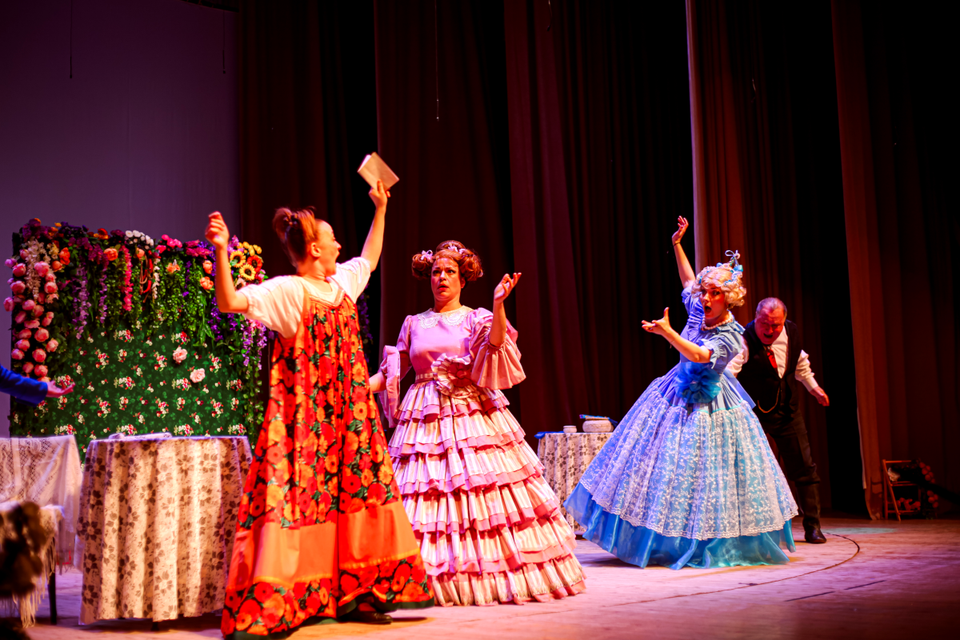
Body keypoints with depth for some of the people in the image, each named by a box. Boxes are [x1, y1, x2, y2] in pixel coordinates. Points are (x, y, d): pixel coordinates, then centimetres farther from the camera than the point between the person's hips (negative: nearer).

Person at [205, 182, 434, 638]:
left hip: (348, 413, 8)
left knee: (353, 493, 8)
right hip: (305, 415, -7)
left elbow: (370, 258, 33)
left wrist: (380, 209, 37)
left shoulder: (342, 281, 13)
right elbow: (229, 302, -21)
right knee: (296, 496, -10)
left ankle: (352, 595, 18)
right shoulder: (286, 291, -9)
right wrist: (220, 252, -32)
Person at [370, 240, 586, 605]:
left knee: (487, 491, -9)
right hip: (425, 420, 2)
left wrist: (498, 305, -24)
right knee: (421, 499, -6)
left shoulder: (477, 318, 8)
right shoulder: (413, 324, 16)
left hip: (473, 415, -2)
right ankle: (427, 582, -1)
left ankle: (493, 576, -1)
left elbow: (496, 347, -13)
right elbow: (392, 373, 15)